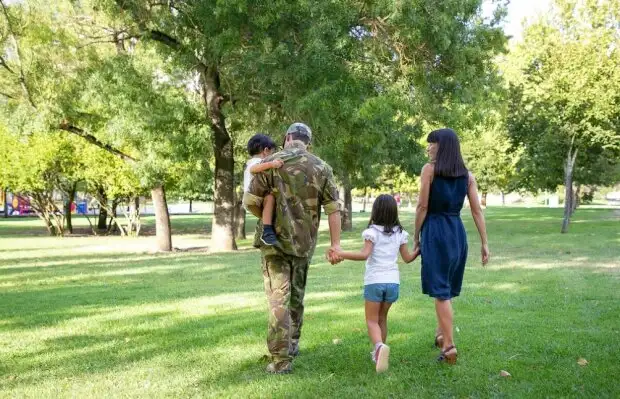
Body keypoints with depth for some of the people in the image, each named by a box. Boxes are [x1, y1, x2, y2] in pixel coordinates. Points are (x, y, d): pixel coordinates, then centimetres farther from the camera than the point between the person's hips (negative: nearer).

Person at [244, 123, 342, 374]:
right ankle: (293, 343, 36)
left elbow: (251, 202, -8)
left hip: (276, 240, -3)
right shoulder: (321, 167, 1)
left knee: (278, 298, -2)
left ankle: (281, 360, -4)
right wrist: (336, 244, -2)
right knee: (297, 294, 21)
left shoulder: (271, 163, -7)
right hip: (305, 242, 4)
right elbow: (333, 208, -3)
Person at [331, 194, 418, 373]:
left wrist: (341, 254, -22)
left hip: (374, 281, -4)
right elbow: (407, 258, 12)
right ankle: (378, 352, 27)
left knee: (372, 320, 2)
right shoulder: (399, 233, 6)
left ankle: (380, 346, -26)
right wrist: (419, 250, 31)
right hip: (393, 281, 4)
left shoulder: (373, 232, -7)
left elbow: (364, 254, -21)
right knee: (382, 318, 21)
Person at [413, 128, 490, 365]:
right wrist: (484, 243, 8)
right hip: (457, 232, 5)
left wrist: (416, 236, 2)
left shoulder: (430, 169, -4)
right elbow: (477, 211, 6)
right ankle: (441, 334, 32)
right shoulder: (467, 175, 9)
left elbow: (422, 206, -7)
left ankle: (449, 345, -4)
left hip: (435, 231, -5)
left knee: (440, 289, -2)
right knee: (447, 286, 20)